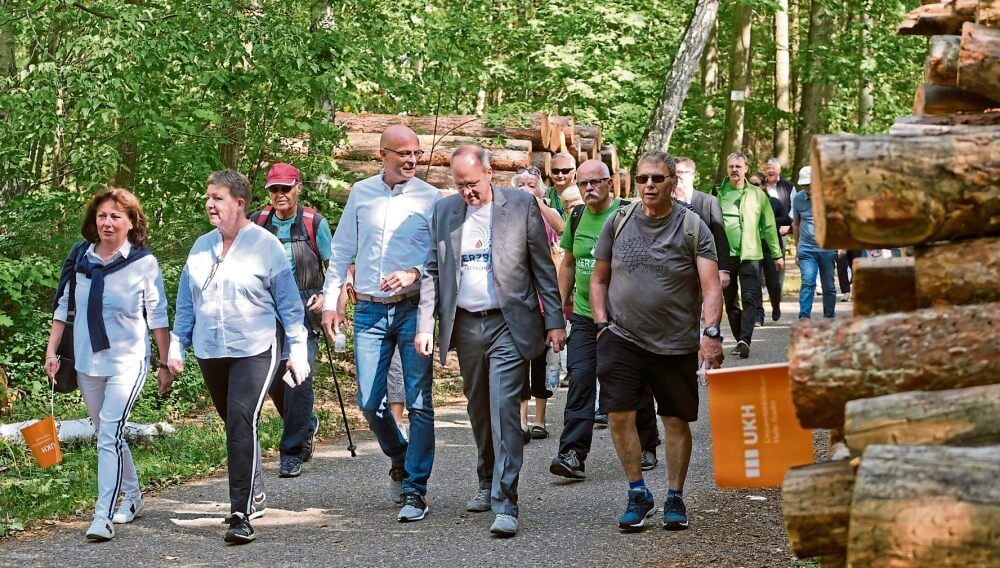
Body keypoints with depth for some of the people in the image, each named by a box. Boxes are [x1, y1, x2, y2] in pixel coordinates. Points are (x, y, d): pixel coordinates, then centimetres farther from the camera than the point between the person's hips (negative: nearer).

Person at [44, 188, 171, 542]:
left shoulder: (144, 262, -7)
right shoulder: (79, 257, 2)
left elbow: (158, 317, -2)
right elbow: (63, 306, 9)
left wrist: (164, 364, 0)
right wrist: (51, 351, 5)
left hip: (128, 360, -5)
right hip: (87, 361, 5)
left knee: (109, 433, -16)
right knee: (108, 435, 16)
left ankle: (103, 517, -18)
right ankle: (132, 497, 34)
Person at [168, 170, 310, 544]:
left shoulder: (265, 244, -5)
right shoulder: (201, 248, 10)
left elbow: (289, 303, -2)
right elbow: (186, 304, 17)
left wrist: (297, 351, -4)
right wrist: (177, 348, 13)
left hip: (256, 351, -6)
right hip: (211, 353, 6)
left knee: (241, 421, -19)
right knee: (235, 426, 14)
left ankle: (242, 514, -21)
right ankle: (254, 495, 31)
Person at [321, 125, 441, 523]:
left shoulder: (431, 198, 1)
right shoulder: (361, 193, 8)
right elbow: (341, 251, 14)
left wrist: (414, 274, -19)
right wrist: (331, 301, 9)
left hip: (414, 308, -2)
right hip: (369, 311, 2)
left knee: (419, 403, -5)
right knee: (369, 402, 1)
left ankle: (415, 491, 1)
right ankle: (400, 460, 29)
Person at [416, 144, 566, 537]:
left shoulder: (521, 205, -2)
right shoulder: (444, 211, 8)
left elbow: (543, 268, 0)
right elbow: (432, 272, 10)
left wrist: (554, 322, -4)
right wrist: (426, 325, 3)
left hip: (508, 324, -4)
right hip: (465, 325, 4)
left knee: (504, 410, -12)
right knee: (479, 410, 15)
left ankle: (505, 504, -14)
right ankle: (488, 483, 34)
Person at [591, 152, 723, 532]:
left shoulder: (692, 227, -3)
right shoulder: (619, 222, 5)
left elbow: (711, 286, -9)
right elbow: (599, 279, 13)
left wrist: (711, 333, -21)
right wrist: (602, 323, 2)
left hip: (676, 344, -1)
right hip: (622, 340, 1)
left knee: (677, 420, 6)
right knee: (620, 415, -6)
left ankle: (674, 498, 20)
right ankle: (637, 494, 10)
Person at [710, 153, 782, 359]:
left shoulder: (757, 194, 6)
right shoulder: (717, 193, 7)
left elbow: (769, 226, 8)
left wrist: (777, 254, 7)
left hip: (750, 254, -2)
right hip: (724, 255, 2)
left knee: (750, 299, -12)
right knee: (730, 301, 8)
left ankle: (745, 340, -21)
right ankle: (741, 340, 18)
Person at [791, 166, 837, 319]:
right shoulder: (798, 199, 5)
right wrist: (797, 248, 19)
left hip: (828, 249, 0)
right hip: (806, 249, 0)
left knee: (829, 286, 8)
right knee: (808, 283, -14)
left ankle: (829, 318, 19)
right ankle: (804, 317, -19)